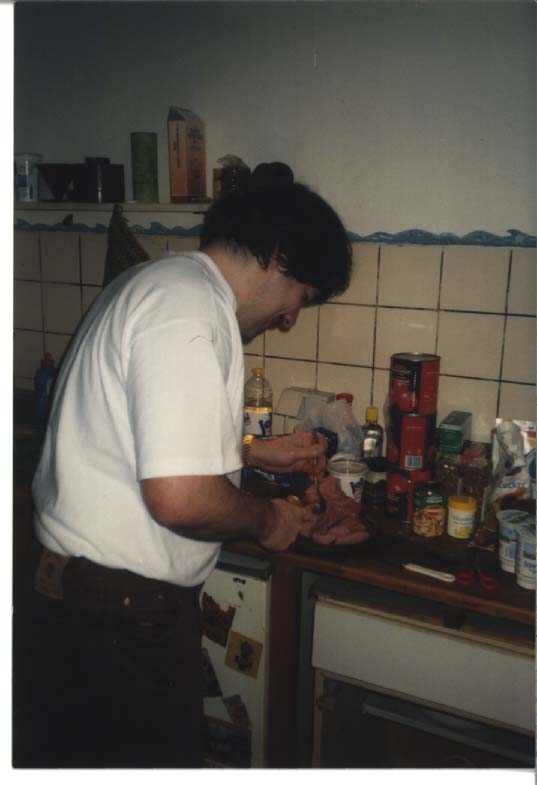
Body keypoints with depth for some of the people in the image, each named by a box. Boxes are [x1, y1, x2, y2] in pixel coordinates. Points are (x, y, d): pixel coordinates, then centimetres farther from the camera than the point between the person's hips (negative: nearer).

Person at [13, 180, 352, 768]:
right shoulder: (192, 311, -24)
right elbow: (181, 498, -30)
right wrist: (266, 520, -11)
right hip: (121, 613, -10)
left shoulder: (159, 282, 10)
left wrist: (255, 453, 18)